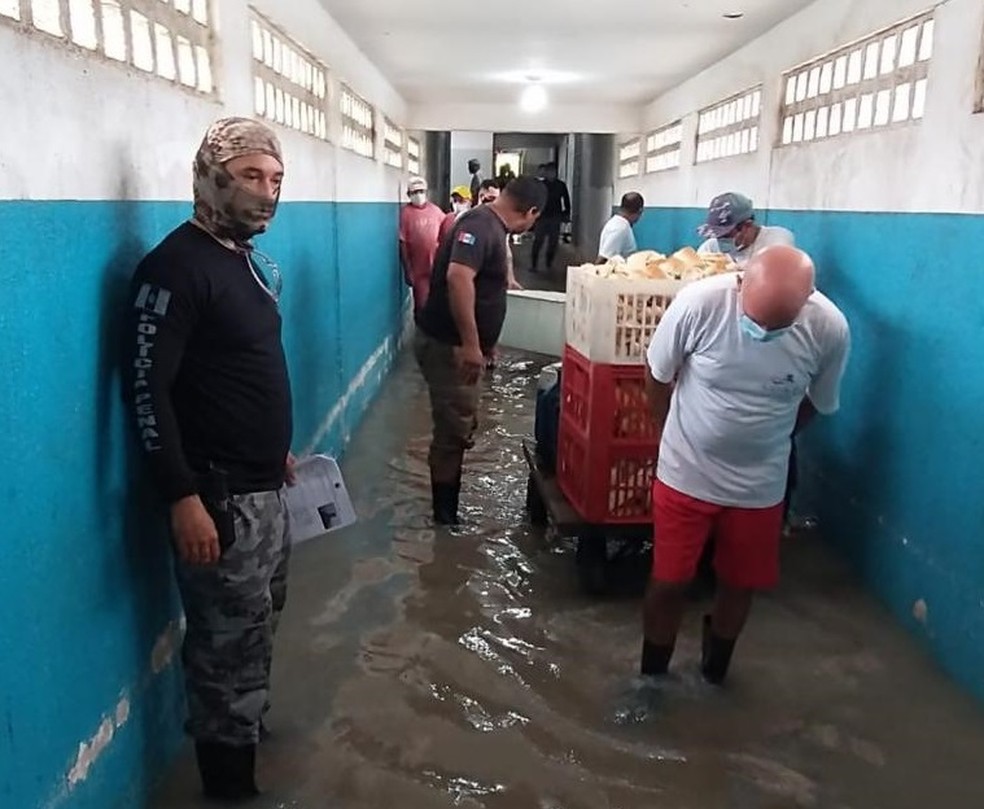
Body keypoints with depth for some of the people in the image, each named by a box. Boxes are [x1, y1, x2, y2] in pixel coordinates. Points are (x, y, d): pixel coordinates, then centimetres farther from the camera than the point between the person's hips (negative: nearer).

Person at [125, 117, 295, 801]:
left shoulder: (249, 258, 11)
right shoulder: (176, 265, -17)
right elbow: (147, 389, -20)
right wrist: (183, 498, -24)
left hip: (265, 486, 9)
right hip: (218, 495, -9)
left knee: (259, 624, 22)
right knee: (228, 640, 4)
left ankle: (248, 729, 43)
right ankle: (230, 775, 23)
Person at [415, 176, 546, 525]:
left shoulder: (492, 226, 14)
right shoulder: (481, 225, -18)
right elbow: (458, 277, -34)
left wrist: (481, 343, 32)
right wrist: (471, 344, -33)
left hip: (458, 345, 10)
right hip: (448, 346, -10)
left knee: (459, 428, 17)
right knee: (453, 433, -2)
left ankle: (448, 508, 30)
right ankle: (446, 519, 12)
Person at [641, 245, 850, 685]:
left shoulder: (830, 330, -20)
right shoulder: (698, 303, -26)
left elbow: (817, 403, 2)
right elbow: (658, 376, -7)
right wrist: (676, 438, 6)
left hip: (759, 484, 2)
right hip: (685, 474, -2)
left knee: (740, 584, 16)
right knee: (669, 582, 6)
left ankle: (714, 674, 45)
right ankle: (651, 676, 33)